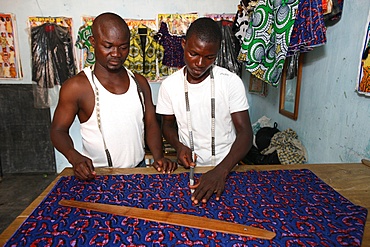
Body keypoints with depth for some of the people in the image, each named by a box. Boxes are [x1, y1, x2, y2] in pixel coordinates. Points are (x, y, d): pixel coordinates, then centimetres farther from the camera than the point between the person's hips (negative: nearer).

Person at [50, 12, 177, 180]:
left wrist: (158, 158, -10)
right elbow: (58, 130, -2)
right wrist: (75, 157, -21)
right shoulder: (76, 87, -10)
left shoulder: (139, 82, 3)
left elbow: (151, 124, 5)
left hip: (138, 170, 3)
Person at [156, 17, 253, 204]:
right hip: (189, 168, 1)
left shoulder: (231, 82, -13)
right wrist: (178, 145, -13)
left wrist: (220, 171, -27)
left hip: (225, 169, -1)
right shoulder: (169, 84, -6)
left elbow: (245, 132, -14)